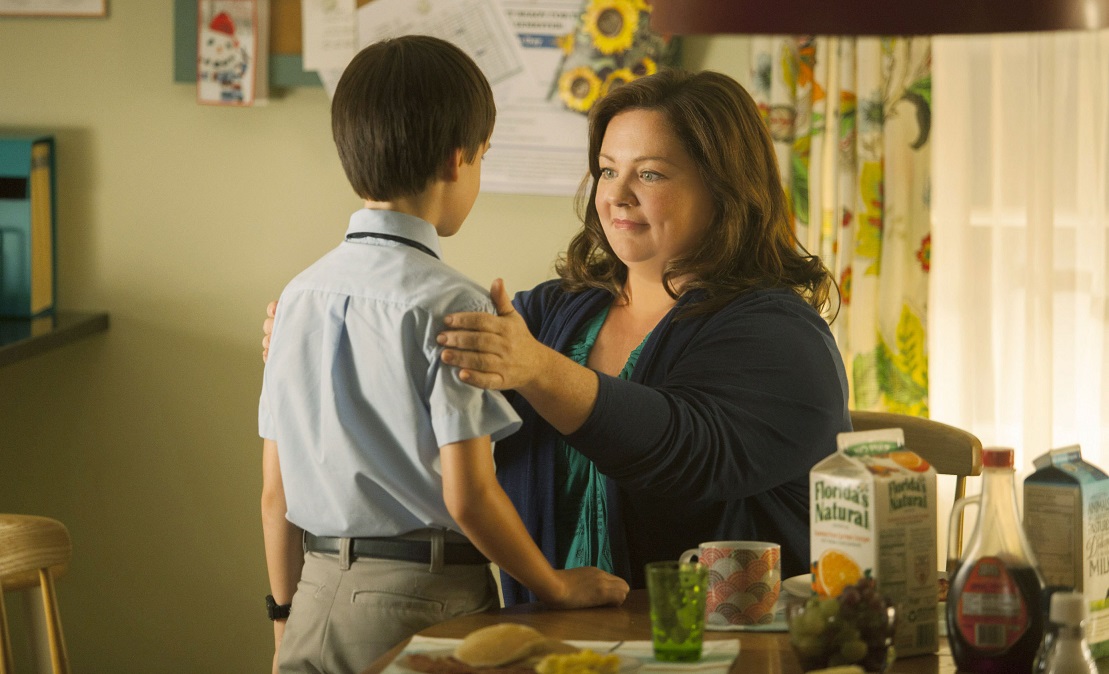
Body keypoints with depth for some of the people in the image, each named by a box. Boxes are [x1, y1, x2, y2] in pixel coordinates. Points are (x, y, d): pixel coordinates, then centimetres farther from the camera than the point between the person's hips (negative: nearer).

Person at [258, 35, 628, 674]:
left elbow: (275, 493, 8)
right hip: (426, 601, -6)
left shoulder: (300, 295, 5)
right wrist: (558, 588, -2)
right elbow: (467, 495, -16)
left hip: (318, 600, 6)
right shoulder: (450, 304, -13)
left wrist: (286, 620, 19)